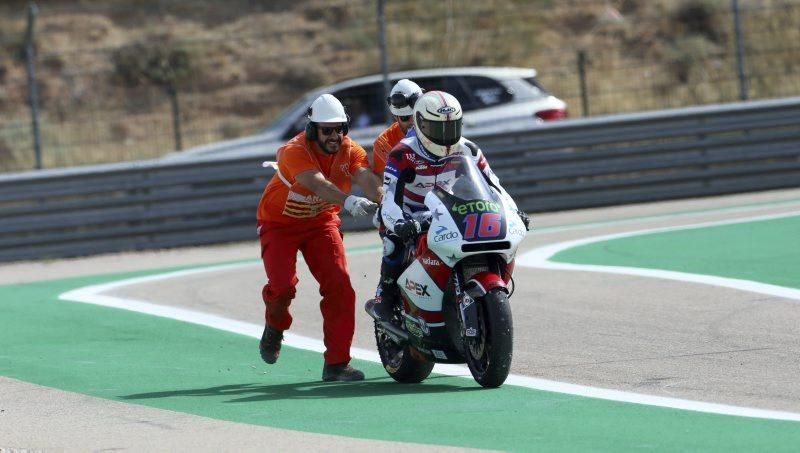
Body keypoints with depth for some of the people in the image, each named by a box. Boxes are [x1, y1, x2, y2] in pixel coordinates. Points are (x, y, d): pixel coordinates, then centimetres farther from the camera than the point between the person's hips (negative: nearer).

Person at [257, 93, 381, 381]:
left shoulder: (350, 150, -13)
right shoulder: (295, 151, -28)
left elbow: (366, 177, -32)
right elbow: (318, 184, -45)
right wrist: (349, 201, -63)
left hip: (321, 221, 4)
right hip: (280, 223, -4)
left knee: (339, 287, -11)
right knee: (283, 284, -21)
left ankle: (337, 363, -5)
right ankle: (275, 326, 15)